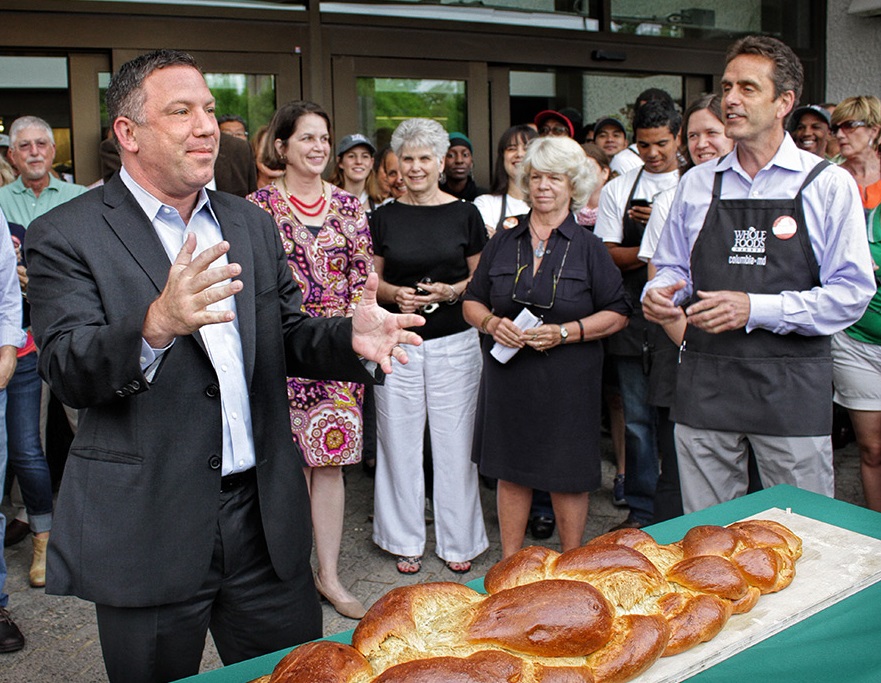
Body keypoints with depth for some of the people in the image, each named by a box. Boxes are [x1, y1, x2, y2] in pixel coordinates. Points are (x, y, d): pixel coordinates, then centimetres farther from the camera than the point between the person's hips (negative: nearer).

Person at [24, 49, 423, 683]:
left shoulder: (252, 224, 11)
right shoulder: (66, 236, -6)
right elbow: (69, 372, -16)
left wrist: (350, 336, -9)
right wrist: (157, 324, -36)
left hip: (266, 516, 4)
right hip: (148, 529, -4)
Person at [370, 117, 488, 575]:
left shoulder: (464, 214, 3)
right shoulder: (384, 217, 5)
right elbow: (372, 279, 10)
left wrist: (452, 291, -12)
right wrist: (395, 294, -10)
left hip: (454, 342, -1)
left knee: (454, 442, 5)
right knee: (399, 440, 7)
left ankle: (457, 540, 23)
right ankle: (406, 540, 24)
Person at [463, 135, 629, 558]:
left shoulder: (588, 247, 0)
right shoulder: (502, 244, 9)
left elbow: (617, 314, -2)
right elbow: (472, 302, 13)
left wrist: (565, 332, -15)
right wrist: (492, 323, -9)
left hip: (567, 380, -2)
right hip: (508, 377, 3)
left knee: (568, 475, 6)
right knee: (510, 470, 10)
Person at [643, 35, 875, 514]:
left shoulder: (828, 184, -1)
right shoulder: (696, 183, 9)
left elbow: (851, 293, -7)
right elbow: (672, 268, 18)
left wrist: (754, 309, -17)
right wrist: (658, 295, -5)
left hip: (791, 389, -2)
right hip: (704, 383, 3)